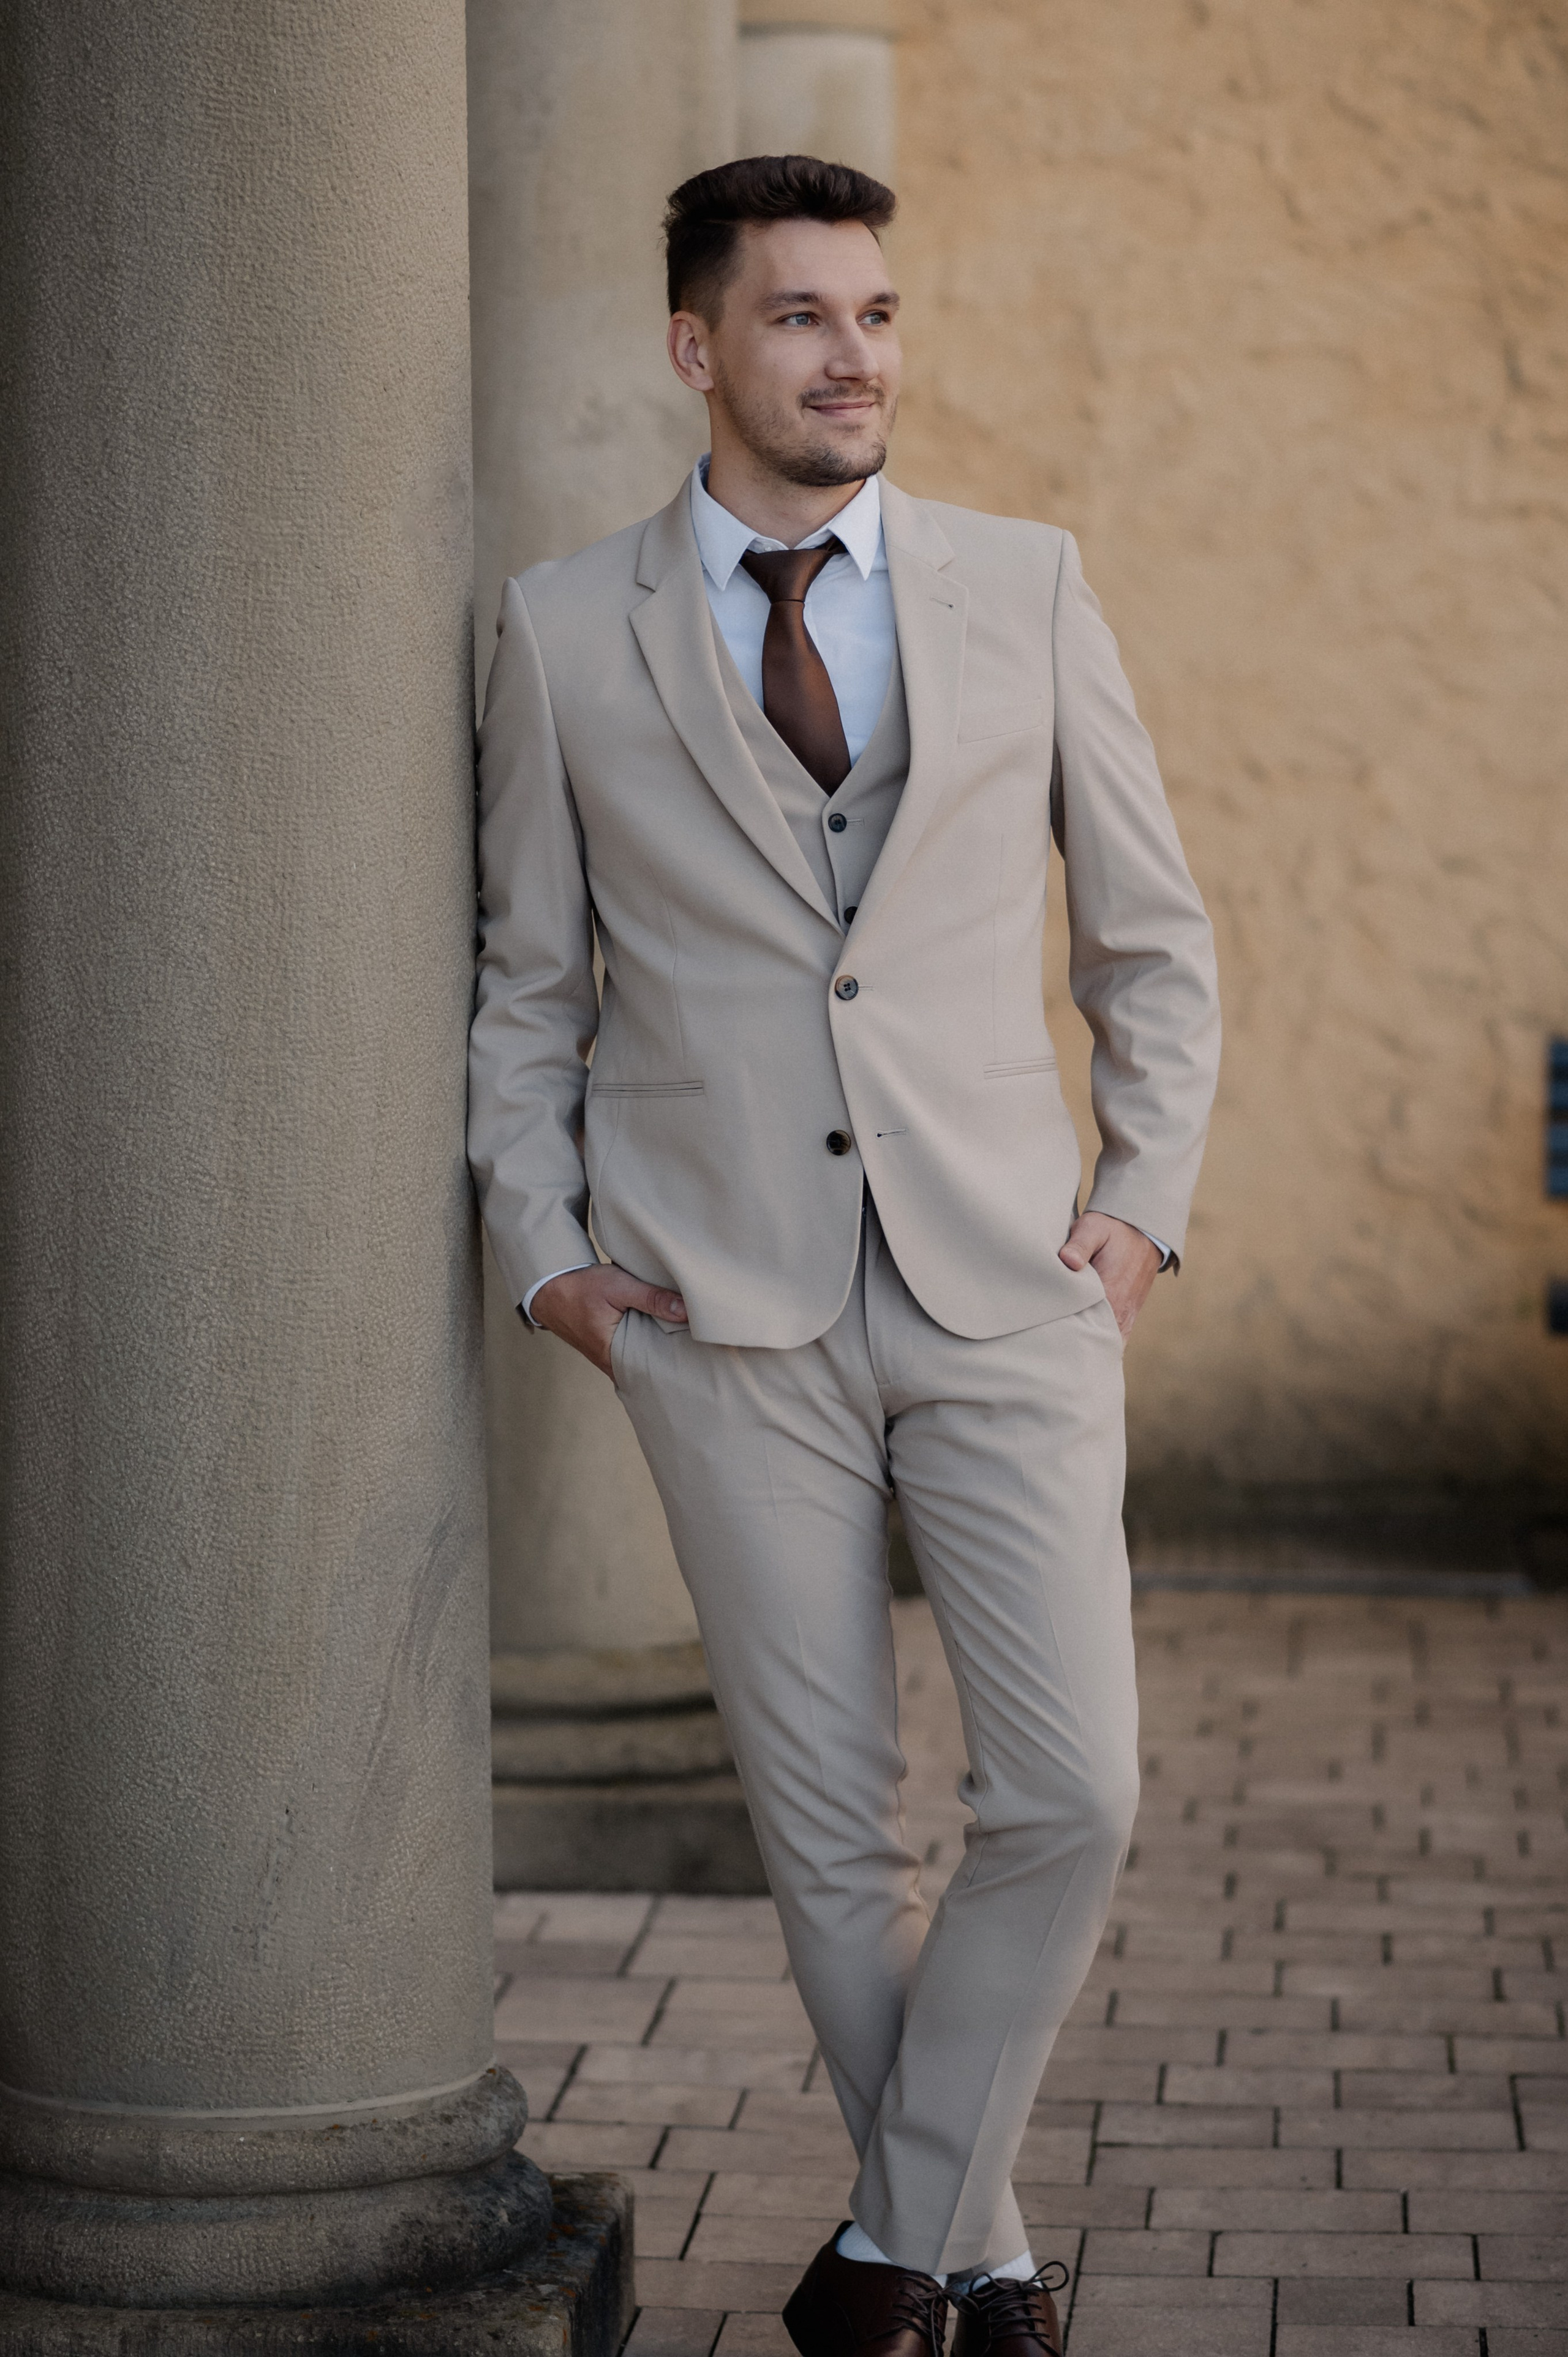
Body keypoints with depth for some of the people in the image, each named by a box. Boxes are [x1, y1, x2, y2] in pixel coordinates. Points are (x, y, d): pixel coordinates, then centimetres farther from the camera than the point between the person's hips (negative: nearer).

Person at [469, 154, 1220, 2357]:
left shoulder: (1026, 588, 5)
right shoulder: (566, 629, 4)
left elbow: (1153, 936, 12)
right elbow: (526, 980, 12)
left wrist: (1148, 1208, 2)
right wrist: (540, 1242, 1)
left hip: (1002, 1284, 1)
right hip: (725, 1306, 0)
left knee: (1074, 1792, -9)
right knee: (827, 1825, 4)